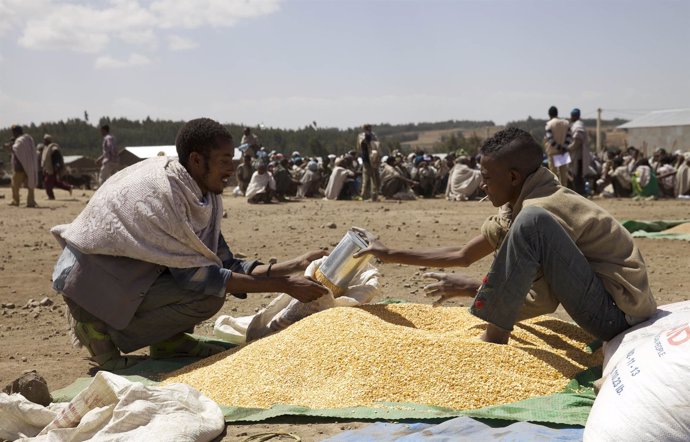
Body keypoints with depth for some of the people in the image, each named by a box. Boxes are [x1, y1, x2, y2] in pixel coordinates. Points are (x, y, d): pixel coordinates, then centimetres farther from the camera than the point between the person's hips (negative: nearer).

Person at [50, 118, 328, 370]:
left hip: (126, 273, 9)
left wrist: (295, 266, -5)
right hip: (90, 283, -9)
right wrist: (283, 285, -26)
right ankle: (102, 329, -9)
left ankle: (167, 340, 4)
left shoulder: (206, 197, -1)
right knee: (208, 297, -23)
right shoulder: (162, 192, -26)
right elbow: (194, 274, -25)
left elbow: (225, 264, 2)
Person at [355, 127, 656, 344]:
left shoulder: (542, 210, -18)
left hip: (617, 313, -10)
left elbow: (544, 301, -17)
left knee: (532, 223, -27)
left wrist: (470, 288, -8)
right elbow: (462, 255, 15)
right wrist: (389, 255, 17)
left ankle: (494, 334, -15)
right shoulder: (516, 207, 9)